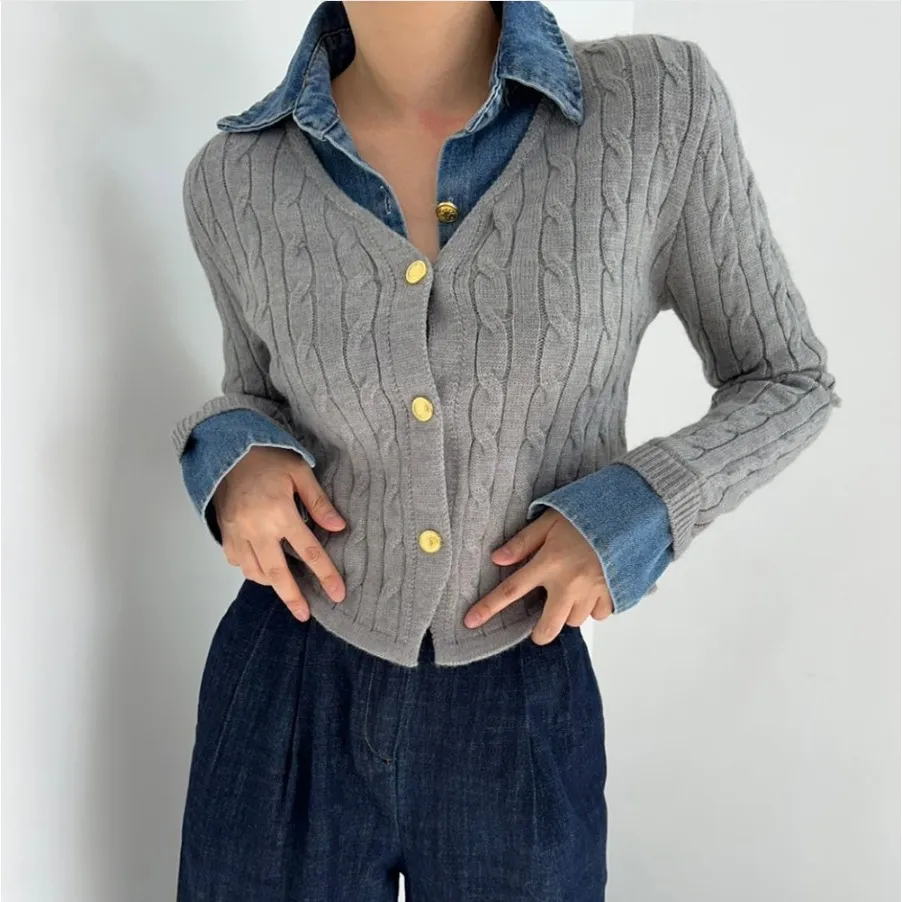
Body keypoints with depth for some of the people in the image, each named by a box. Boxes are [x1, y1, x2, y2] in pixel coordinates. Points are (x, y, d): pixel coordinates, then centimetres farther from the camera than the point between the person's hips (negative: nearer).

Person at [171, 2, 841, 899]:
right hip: (290, 697, 1)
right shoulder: (238, 179, -7)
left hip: (522, 717, 0)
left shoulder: (660, 103, -12)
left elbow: (786, 383, -1)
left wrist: (638, 514, -18)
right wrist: (234, 458, -12)